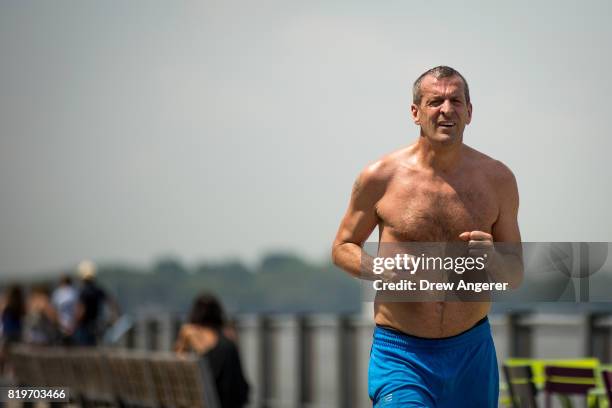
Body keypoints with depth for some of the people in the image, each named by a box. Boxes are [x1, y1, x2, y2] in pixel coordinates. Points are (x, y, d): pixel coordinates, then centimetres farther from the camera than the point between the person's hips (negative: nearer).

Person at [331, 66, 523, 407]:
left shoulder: (497, 179, 2)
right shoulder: (381, 177, -4)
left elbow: (516, 276, 8)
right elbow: (342, 248, 8)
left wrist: (492, 259, -15)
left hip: (472, 353, 3)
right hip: (400, 354, -3)